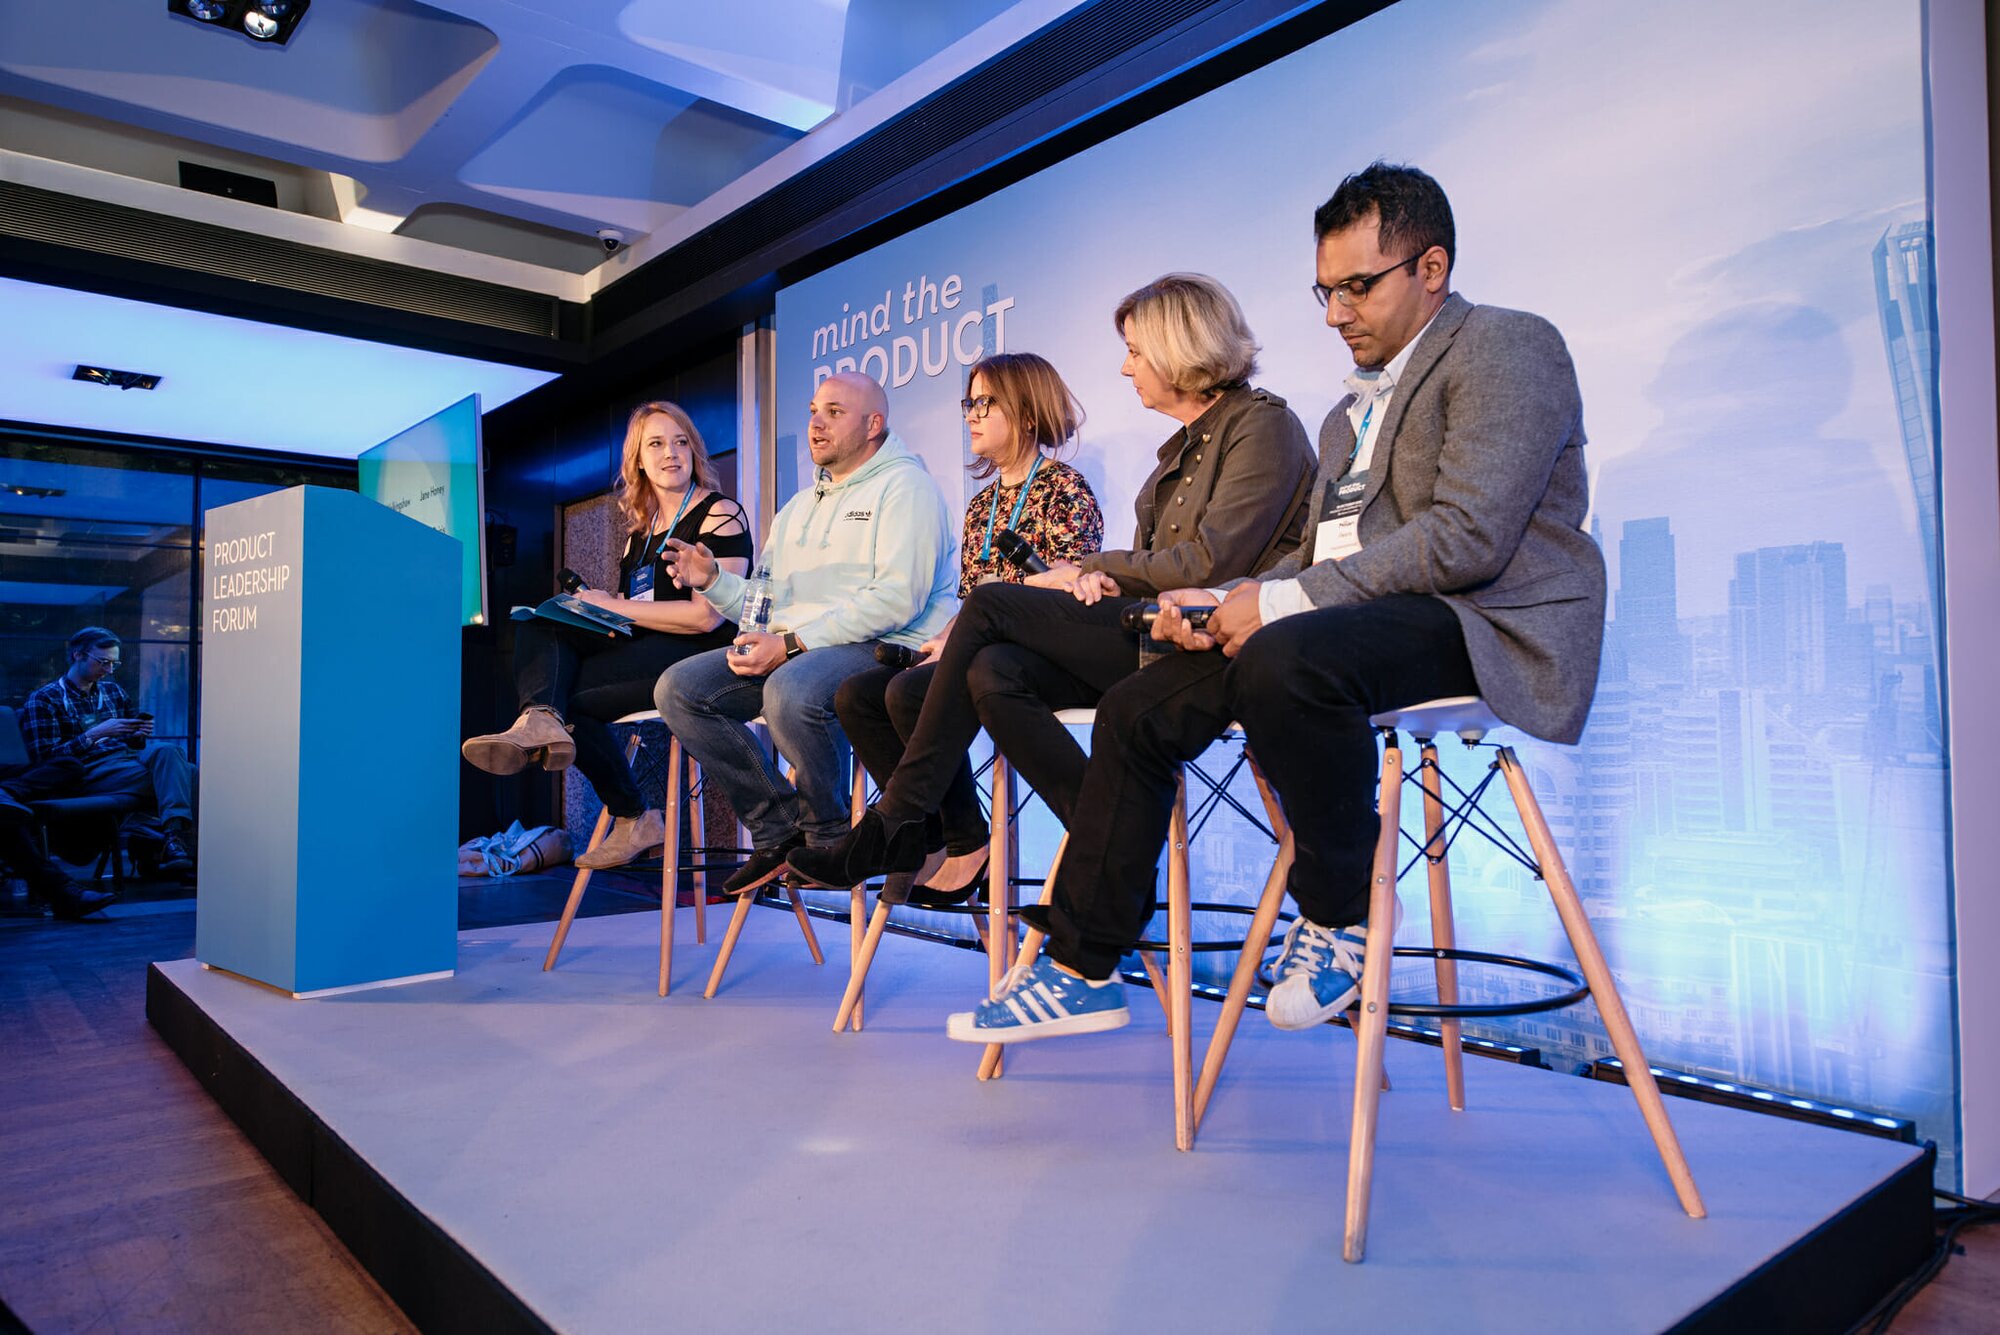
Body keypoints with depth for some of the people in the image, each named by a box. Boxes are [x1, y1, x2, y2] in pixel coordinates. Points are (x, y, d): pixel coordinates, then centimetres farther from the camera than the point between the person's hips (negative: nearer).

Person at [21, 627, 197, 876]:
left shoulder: (114, 691, 23)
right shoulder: (43, 700, 7)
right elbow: (45, 758, -3)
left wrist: (140, 735, 2)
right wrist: (95, 734, -13)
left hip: (127, 758, 5)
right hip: (90, 770, -5)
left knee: (166, 751, -33)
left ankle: (175, 837, -48)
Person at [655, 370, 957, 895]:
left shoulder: (905, 486, -1)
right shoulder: (798, 507, 25)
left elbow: (897, 599, -17)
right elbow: (766, 602, 22)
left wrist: (793, 643, -20)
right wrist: (714, 581, 1)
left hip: (886, 647, -8)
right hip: (793, 651, 8)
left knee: (790, 691, -37)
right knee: (678, 689, -9)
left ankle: (830, 836, -12)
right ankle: (778, 828, -4)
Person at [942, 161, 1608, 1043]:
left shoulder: (1506, 347, -3)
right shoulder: (1351, 413, 25)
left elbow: (1469, 537, -17)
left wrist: (1283, 601, -17)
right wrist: (1226, 603, -1)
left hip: (1482, 622, -8)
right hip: (1359, 622, 9)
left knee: (1284, 658, -38)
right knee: (1137, 712, -2)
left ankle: (1340, 913, -13)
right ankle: (1081, 971, 5)